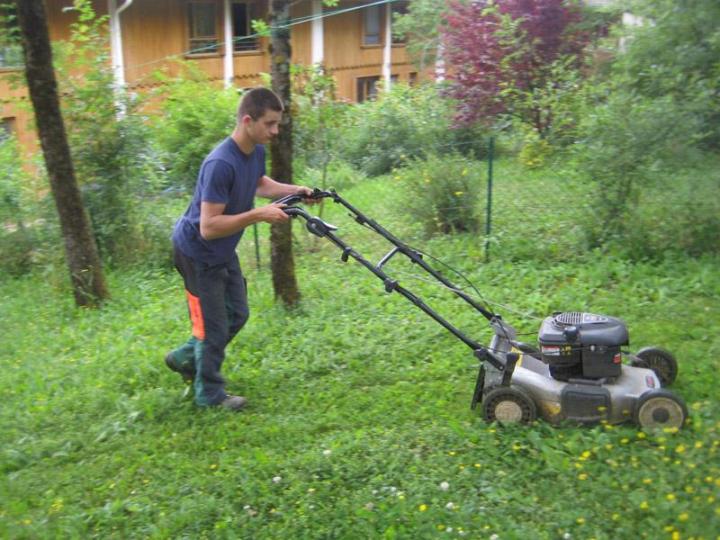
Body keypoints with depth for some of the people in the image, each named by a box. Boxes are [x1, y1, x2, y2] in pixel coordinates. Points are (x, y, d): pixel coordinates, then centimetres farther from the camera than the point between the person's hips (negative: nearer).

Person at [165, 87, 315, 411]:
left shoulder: (256, 152, -5)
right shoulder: (221, 164, -33)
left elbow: (260, 183, 18)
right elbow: (208, 227, -33)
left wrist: (295, 191, 3)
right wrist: (259, 215, -36)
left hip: (223, 251, 9)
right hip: (198, 253, -9)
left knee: (237, 315, 18)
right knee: (214, 326, 2)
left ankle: (185, 358, 38)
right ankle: (209, 394, 23)